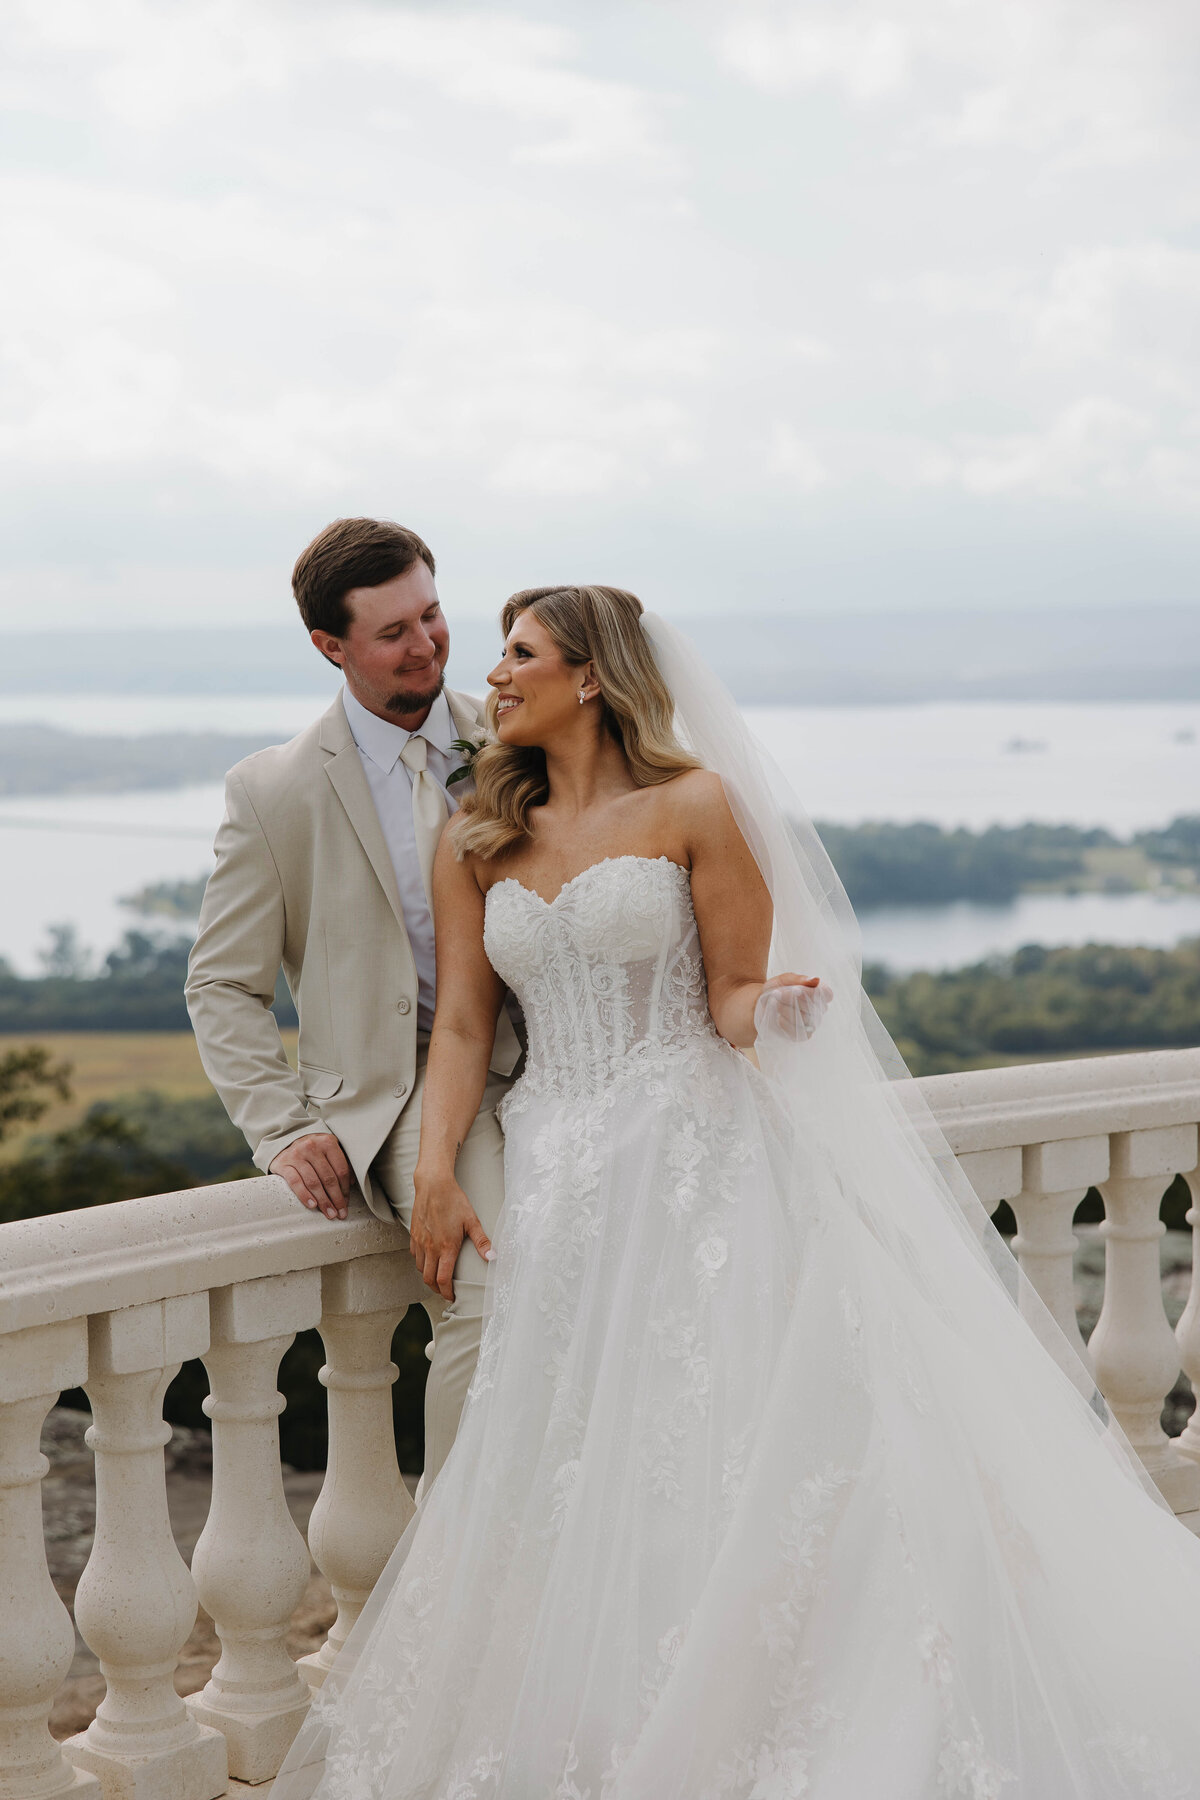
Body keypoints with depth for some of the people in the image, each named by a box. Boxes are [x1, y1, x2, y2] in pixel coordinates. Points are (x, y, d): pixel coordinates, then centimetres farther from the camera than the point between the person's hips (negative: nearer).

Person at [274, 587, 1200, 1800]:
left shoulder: (696, 808, -1)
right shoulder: (475, 844, 12)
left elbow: (732, 997, 0)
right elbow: (461, 1022, 9)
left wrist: (777, 1006, -23)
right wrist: (435, 1171, -4)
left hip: (691, 1162, -4)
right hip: (554, 1177, 4)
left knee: (713, 1449, -9)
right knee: (560, 1477, 4)